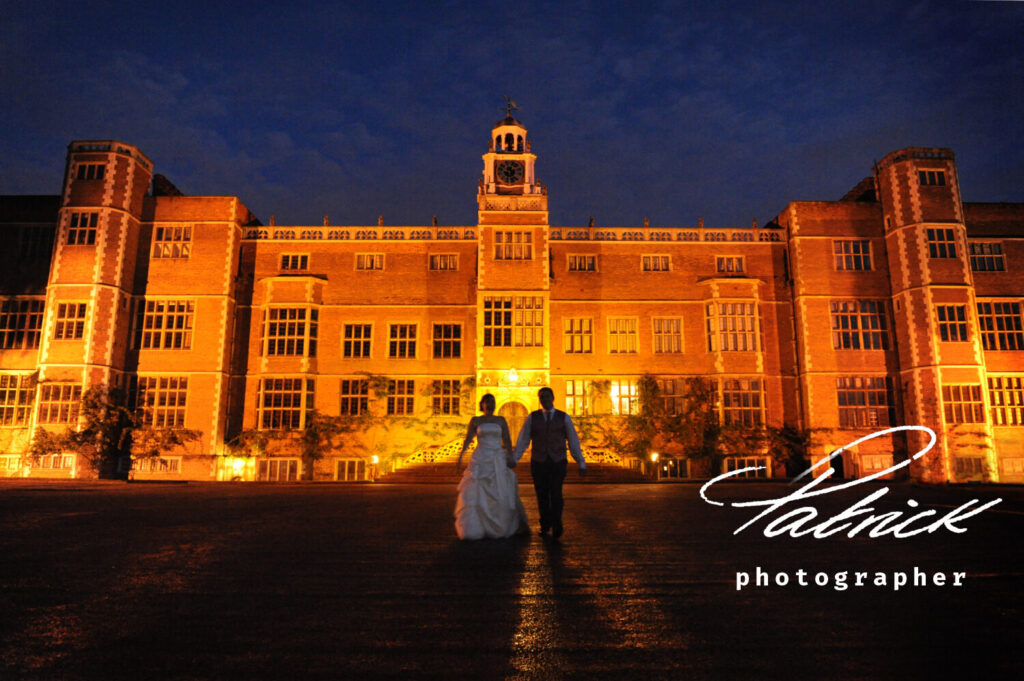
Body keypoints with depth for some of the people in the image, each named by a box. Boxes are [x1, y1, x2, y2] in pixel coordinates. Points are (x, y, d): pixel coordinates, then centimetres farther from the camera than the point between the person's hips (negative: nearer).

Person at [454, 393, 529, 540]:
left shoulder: (501, 420, 9)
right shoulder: (475, 420, 6)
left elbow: (508, 441, 5)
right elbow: (467, 440, 0)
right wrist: (460, 458, -12)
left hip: (499, 461, 1)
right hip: (480, 461, -1)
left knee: (502, 494, -1)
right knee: (475, 494, -7)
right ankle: (473, 528, 4)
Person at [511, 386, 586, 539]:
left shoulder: (564, 417, 0)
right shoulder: (532, 418, 1)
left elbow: (573, 441, 1)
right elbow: (522, 440, -3)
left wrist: (582, 463, 0)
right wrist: (514, 460, -13)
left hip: (558, 463, -1)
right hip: (538, 463, 1)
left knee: (556, 494, -14)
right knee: (542, 496, 9)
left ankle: (556, 526, 6)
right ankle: (545, 524, 32)